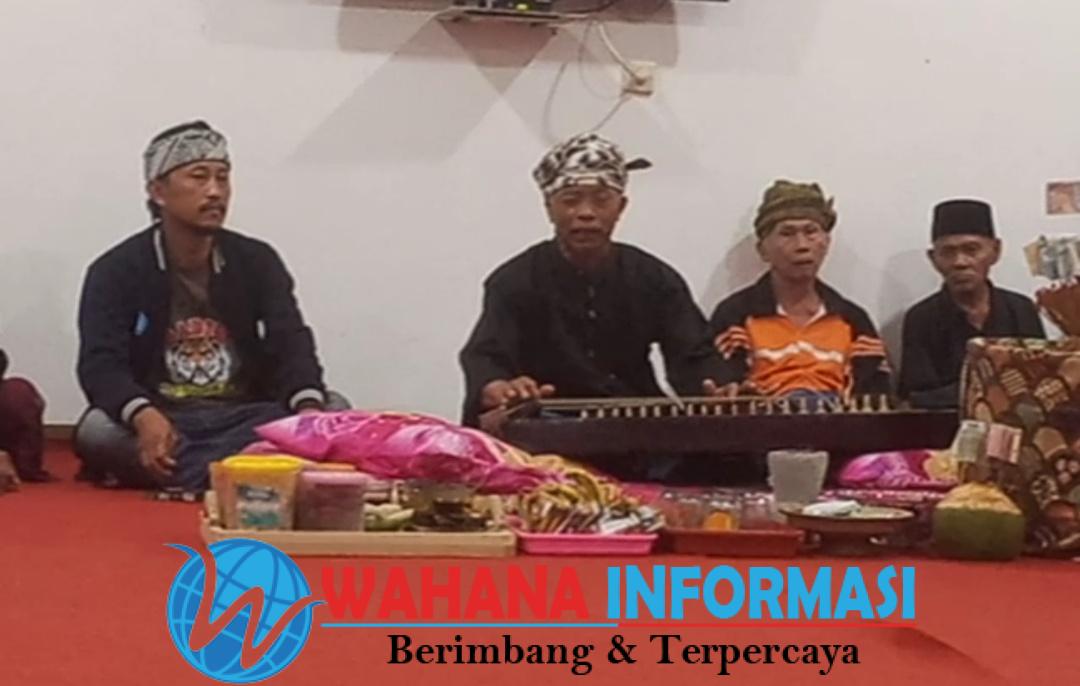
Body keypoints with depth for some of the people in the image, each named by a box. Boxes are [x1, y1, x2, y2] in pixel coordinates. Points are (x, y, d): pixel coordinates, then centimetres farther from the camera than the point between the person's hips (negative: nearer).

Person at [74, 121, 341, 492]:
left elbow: (291, 345, -4)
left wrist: (310, 410, -29)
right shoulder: (117, 270, -2)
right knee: (97, 431, -35)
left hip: (244, 416, 2)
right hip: (161, 420, -2)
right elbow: (101, 364, -15)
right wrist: (144, 417, -39)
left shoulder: (258, 261, 7)